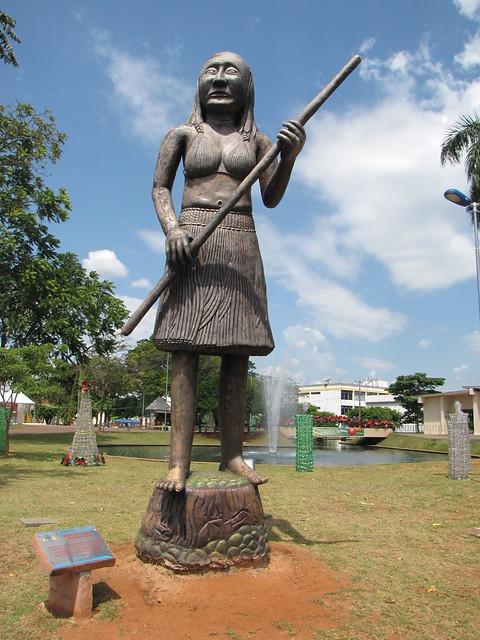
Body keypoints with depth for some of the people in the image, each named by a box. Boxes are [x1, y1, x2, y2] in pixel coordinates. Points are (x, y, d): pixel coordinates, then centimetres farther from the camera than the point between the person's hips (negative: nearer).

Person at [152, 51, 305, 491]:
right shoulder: (183, 134, 15)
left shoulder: (256, 140, 18)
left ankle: (232, 455, 2)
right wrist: (172, 228, -9)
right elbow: (160, 187, 10)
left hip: (241, 244, 2)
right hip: (192, 240, -2)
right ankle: (179, 461, -10)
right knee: (185, 350, -10)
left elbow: (271, 198, 9)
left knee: (238, 352, -3)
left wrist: (289, 156, -9)